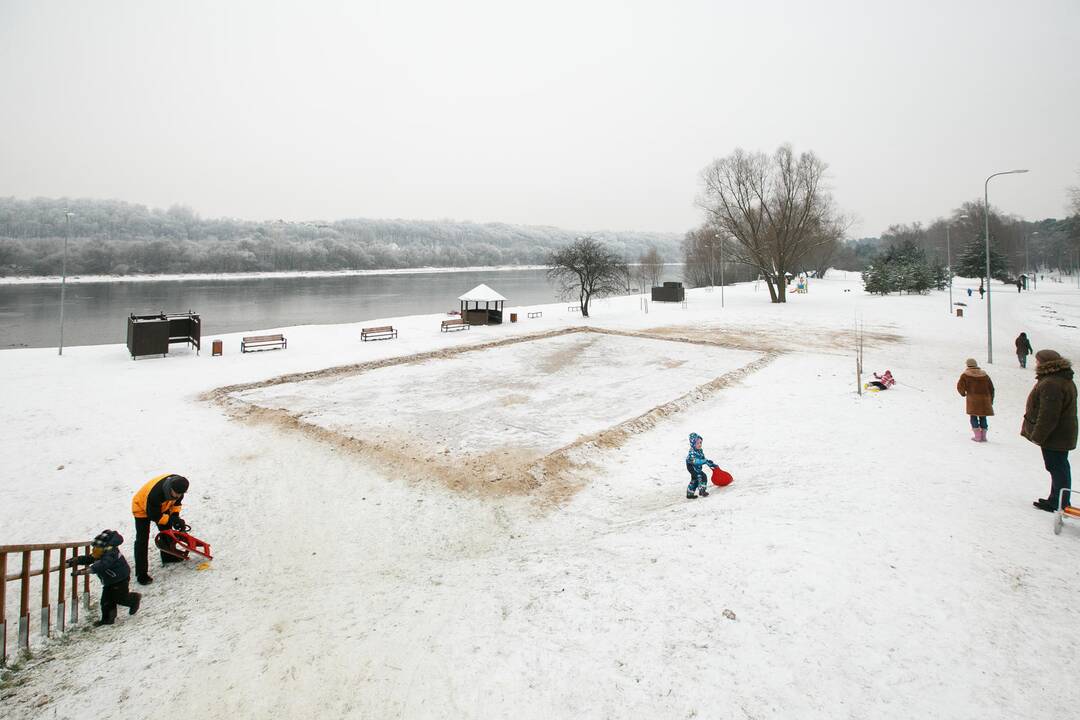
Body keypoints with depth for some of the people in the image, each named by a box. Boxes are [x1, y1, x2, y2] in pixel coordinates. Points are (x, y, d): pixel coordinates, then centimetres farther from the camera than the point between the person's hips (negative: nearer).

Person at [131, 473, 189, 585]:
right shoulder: (155, 494, -46)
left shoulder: (177, 485, -28)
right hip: (142, 508, -6)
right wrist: (172, 520, -27)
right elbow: (155, 516, -30)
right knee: (142, 540, -8)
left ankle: (168, 555, 40)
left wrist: (175, 515, -15)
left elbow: (177, 501, -5)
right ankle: (141, 573, -3)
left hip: (161, 507, 7)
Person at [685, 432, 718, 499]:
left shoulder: (700, 450, 1)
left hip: (698, 468, 10)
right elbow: (695, 461, -40)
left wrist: (712, 464, 13)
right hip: (693, 468, -10)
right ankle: (702, 490, -4)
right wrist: (706, 461, -44)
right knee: (702, 476, -18)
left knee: (695, 481, 18)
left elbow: (703, 458, 14)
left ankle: (689, 494, 30)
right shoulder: (692, 453, -29)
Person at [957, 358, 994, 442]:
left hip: (973, 399, -4)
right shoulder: (984, 375, 13)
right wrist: (991, 400, 21)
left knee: (974, 417, 5)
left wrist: (963, 393, 14)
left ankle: (977, 436, -1)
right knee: (983, 417, 13)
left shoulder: (965, 375, 1)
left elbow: (960, 387, -6)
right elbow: (991, 388, 14)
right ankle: (983, 436, 14)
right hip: (985, 399, 4)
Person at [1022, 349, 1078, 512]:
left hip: (1054, 436, -10)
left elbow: (1048, 415, -27)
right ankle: (1057, 499, 28)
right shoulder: (1064, 380, 12)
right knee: (1060, 467, 17)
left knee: (1057, 468, -3)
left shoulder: (1050, 384, -24)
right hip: (1063, 435, 10)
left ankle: (1059, 504, 4)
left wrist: (1038, 436, -19)